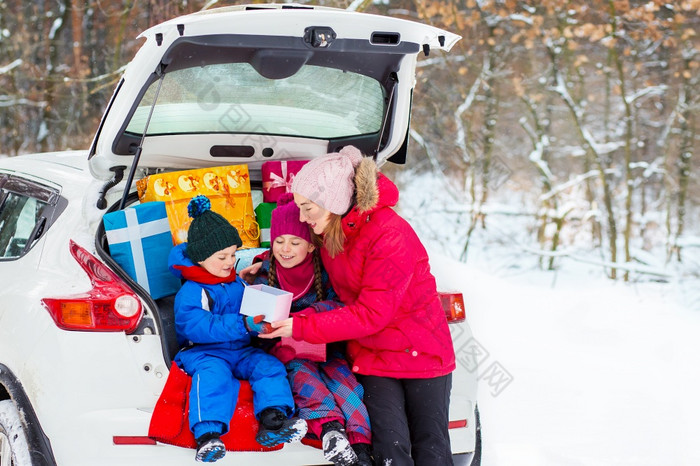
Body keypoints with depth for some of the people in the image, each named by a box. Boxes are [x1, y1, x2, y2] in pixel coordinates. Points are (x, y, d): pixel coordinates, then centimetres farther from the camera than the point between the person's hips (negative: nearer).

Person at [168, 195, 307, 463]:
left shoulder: (238, 285, 17)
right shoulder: (190, 293, -8)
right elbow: (196, 327, -24)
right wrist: (241, 325, -32)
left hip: (240, 350, 6)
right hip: (203, 352, -6)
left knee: (269, 365, -19)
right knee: (213, 373, -37)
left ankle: (272, 424, -33)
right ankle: (208, 435, -47)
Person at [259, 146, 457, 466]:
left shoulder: (391, 235, -26)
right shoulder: (329, 231, -2)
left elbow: (371, 313, -27)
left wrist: (300, 328, -27)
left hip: (421, 352, -5)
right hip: (371, 355, 5)